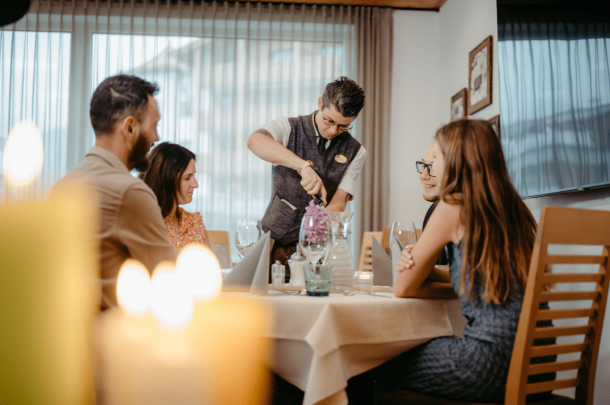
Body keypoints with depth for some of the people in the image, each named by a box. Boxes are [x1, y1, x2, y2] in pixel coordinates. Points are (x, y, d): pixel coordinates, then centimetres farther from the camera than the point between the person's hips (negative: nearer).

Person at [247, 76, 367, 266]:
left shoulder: (355, 152, 3)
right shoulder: (287, 128, -2)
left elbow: (338, 203, -5)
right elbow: (255, 141, -25)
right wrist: (304, 166, -37)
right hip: (274, 238, -1)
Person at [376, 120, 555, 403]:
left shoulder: (454, 207, -10)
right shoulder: (511, 208, 11)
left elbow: (403, 289, -2)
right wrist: (428, 271, 8)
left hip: (492, 361, -8)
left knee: (387, 370, 13)